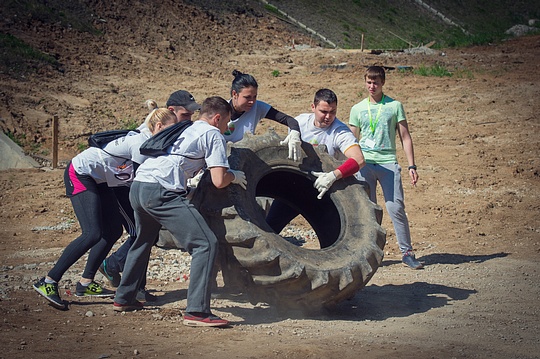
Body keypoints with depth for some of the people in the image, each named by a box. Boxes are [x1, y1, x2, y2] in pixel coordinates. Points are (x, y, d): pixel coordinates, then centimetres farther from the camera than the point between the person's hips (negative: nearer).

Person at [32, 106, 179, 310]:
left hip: (97, 180, 10)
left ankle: (85, 283, 14)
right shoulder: (140, 144, -23)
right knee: (92, 234, -18)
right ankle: (48, 283, -13)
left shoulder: (149, 142, 4)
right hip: (80, 174, -10)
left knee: (114, 231, 6)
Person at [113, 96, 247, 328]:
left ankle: (124, 299, 40)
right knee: (206, 244, -8)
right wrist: (235, 176, 16)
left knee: (143, 241, 32)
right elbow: (219, 181, -5)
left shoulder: (184, 130, 29)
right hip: (161, 192, -9)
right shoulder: (214, 135, 5)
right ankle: (197, 311, -14)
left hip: (138, 186, 9)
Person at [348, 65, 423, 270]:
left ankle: (407, 252, -1)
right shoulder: (357, 109, 12)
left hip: (388, 163, -2)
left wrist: (412, 166, 0)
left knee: (396, 208, -8)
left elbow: (405, 137, 8)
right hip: (365, 164, 2)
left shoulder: (394, 106, 7)